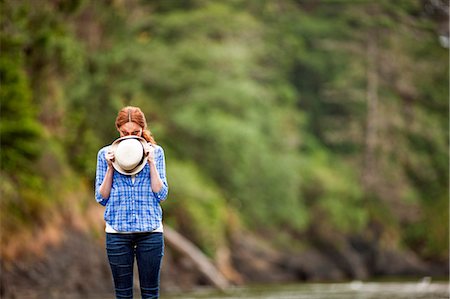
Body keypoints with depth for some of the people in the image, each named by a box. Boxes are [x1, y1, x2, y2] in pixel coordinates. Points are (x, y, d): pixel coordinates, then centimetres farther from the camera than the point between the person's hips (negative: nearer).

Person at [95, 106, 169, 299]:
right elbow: (101, 198, 3)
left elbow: (161, 194, -2)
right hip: (118, 232, 0)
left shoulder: (155, 152, 4)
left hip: (150, 230, 0)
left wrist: (151, 163, -10)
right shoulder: (106, 154, 4)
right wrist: (110, 168, -9)